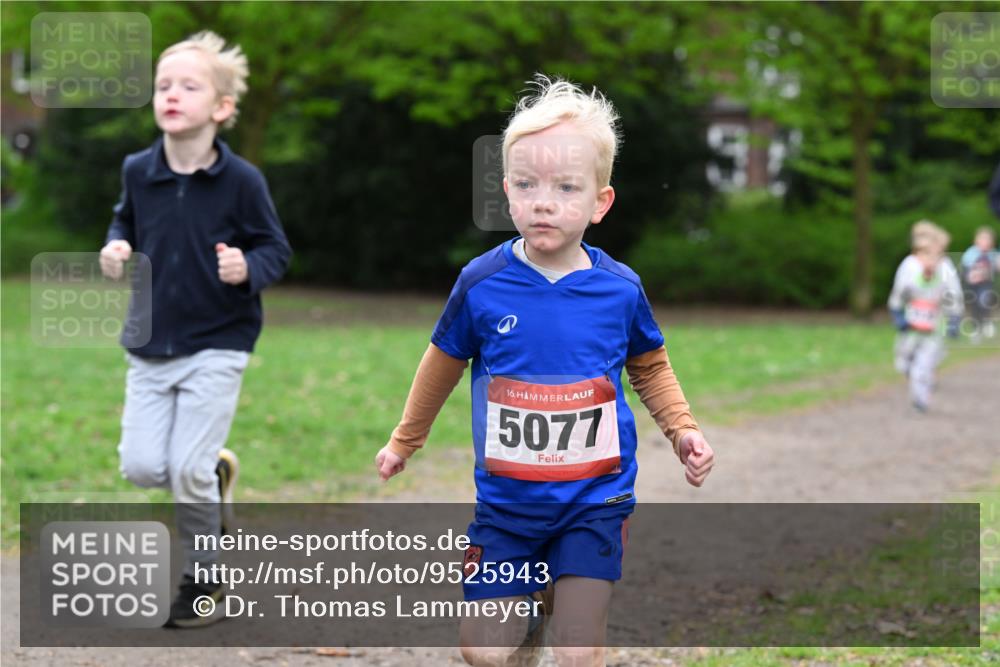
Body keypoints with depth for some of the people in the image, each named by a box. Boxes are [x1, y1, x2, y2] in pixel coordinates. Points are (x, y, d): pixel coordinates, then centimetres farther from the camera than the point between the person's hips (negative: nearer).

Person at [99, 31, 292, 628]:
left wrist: (248, 267, -25)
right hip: (150, 346, 4)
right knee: (141, 466, -1)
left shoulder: (241, 181, -13)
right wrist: (117, 249, -3)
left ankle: (203, 582, 13)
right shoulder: (139, 172, -1)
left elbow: (276, 248, -4)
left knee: (188, 470, -8)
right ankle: (216, 473, 33)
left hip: (216, 347, -4)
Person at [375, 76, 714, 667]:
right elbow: (444, 363, 10)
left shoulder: (620, 290, -7)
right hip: (507, 503, 1)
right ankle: (533, 612, 34)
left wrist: (682, 429, 0)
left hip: (594, 502, -1)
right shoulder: (482, 284, -8)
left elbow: (649, 366, 13)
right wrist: (406, 441, 21)